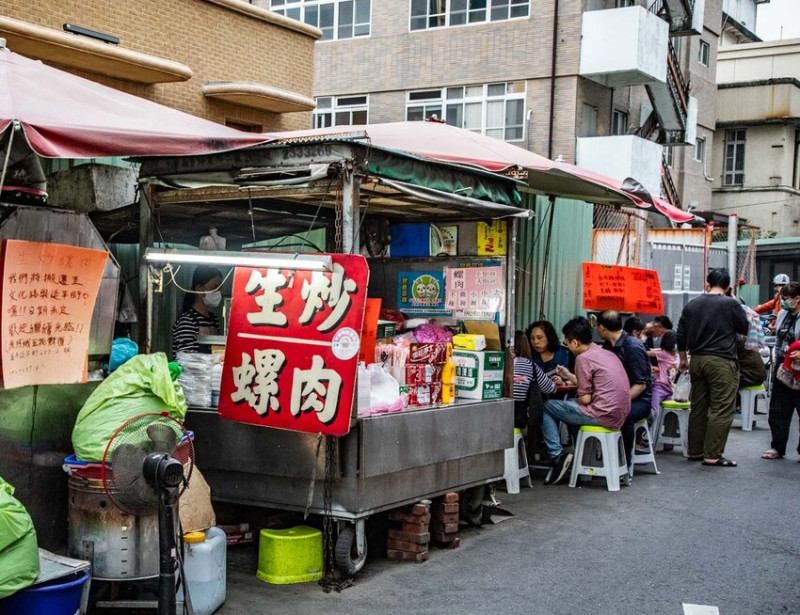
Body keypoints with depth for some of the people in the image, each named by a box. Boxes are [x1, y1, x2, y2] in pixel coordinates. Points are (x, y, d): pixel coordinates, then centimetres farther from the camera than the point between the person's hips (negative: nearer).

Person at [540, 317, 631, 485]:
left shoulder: (583, 358, -11)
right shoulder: (605, 353, 15)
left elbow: (585, 398, -12)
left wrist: (576, 397, 9)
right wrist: (569, 376, 28)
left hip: (603, 415, -9)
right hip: (619, 414, 9)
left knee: (546, 407, 3)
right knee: (570, 404, 31)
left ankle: (558, 456, -4)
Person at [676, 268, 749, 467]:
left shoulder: (692, 305, 8)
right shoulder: (731, 305, -8)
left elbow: (681, 335, 13)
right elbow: (745, 329, 5)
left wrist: (683, 359, 25)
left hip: (697, 360, 6)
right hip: (721, 361, -6)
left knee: (698, 408, 13)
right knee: (722, 410, -3)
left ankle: (695, 451, 19)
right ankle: (712, 455, -5)